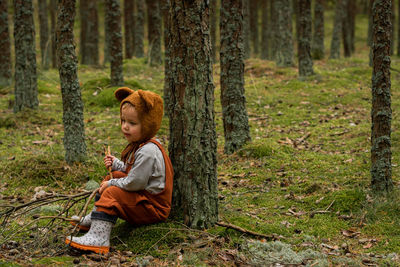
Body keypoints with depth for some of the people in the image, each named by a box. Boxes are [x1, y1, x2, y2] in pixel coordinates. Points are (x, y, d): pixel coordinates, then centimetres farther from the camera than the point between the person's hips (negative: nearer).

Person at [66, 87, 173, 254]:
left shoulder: (147, 151, -26)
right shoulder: (139, 145, 8)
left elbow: (135, 183, -26)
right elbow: (131, 170, 24)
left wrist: (111, 184, -11)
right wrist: (116, 164, 8)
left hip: (153, 207, -11)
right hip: (143, 197, 11)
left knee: (112, 193, -24)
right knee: (112, 177, 20)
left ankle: (98, 237, -31)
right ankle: (95, 218, 26)